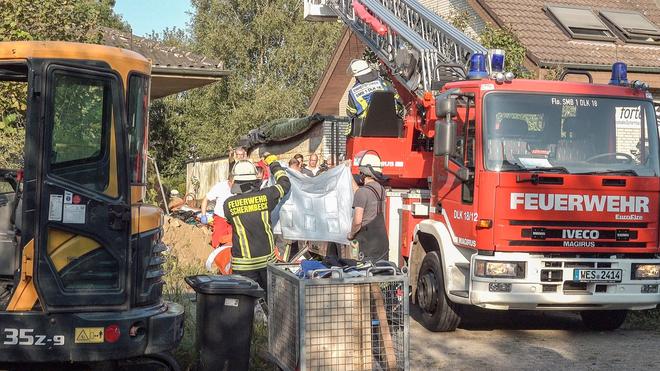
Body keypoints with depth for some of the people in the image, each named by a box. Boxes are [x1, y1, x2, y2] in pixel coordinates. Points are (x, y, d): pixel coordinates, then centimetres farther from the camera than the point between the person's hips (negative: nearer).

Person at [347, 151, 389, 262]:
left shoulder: (362, 192, -15)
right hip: (383, 240, 8)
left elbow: (357, 221, -20)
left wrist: (351, 234, 0)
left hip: (368, 243, -8)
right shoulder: (381, 189, 10)